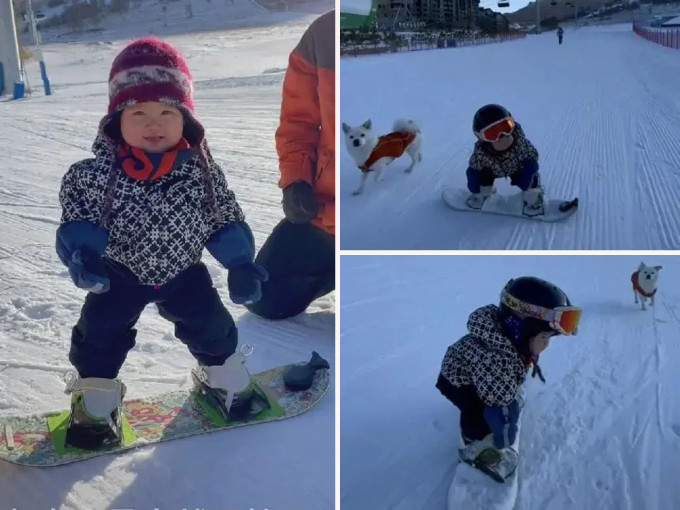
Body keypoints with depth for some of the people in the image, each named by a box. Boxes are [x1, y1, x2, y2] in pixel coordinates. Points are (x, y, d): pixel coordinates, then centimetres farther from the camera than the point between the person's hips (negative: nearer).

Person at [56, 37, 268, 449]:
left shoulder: (201, 169, -17)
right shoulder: (97, 171, -22)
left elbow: (225, 218, -6)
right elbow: (77, 212, -11)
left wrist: (241, 264, -10)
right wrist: (81, 251, -29)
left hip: (183, 270, 1)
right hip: (119, 273, -1)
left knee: (210, 324, 11)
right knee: (101, 333, 5)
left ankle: (225, 374, 39)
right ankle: (96, 398, 29)